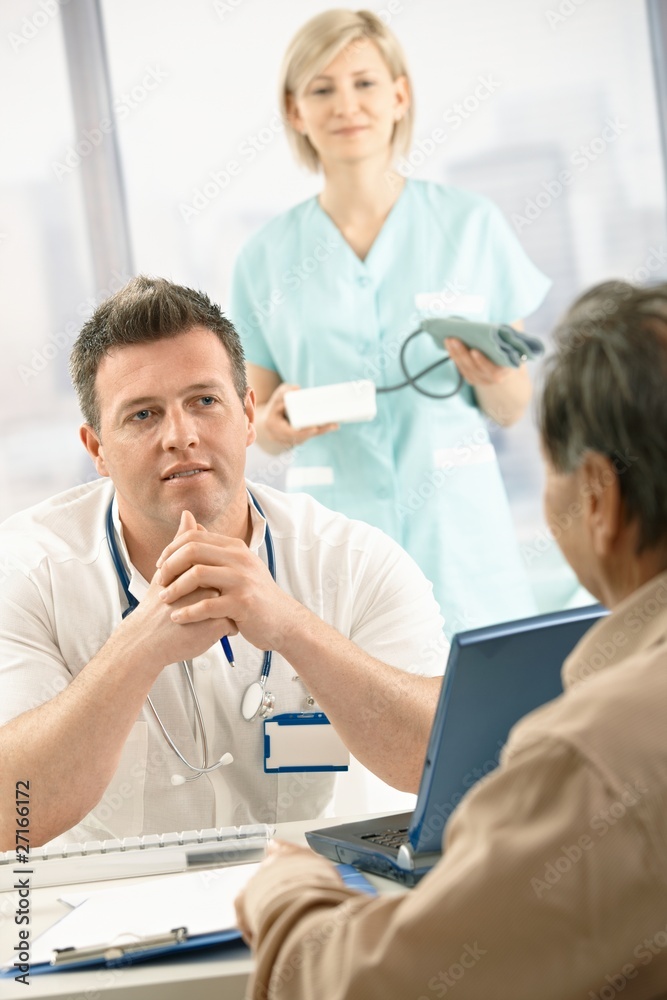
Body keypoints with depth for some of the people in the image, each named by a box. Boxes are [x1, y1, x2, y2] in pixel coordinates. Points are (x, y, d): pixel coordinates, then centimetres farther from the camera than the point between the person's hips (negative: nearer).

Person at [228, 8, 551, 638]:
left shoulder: (472, 226, 3)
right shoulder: (266, 257, 5)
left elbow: (512, 410, 6)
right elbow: (261, 420, 11)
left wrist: (491, 378, -14)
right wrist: (275, 428, -10)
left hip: (457, 535, 0)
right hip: (338, 553, 0)